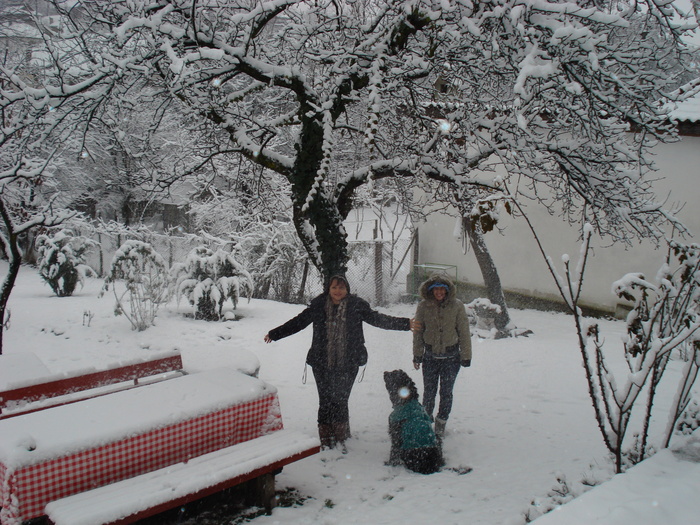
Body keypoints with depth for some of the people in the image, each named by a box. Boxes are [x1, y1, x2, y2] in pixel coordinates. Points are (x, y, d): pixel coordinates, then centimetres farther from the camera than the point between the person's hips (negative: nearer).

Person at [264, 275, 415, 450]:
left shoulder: (357, 306, 2)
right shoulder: (318, 306, 4)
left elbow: (377, 319, 5)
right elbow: (298, 322, 13)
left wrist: (406, 324, -1)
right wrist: (274, 334, 17)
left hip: (347, 363, -1)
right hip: (322, 363, 1)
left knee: (341, 399, -1)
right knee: (325, 400, 0)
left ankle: (340, 438, 15)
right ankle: (325, 440, 11)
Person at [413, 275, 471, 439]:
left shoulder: (456, 305, -10)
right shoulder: (423, 306, -6)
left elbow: (464, 332, -4)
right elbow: (418, 332, 3)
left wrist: (466, 356, -2)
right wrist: (417, 355, 5)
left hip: (451, 356, -1)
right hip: (430, 356, 1)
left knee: (446, 392, 6)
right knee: (429, 391, 7)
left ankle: (441, 425, 24)